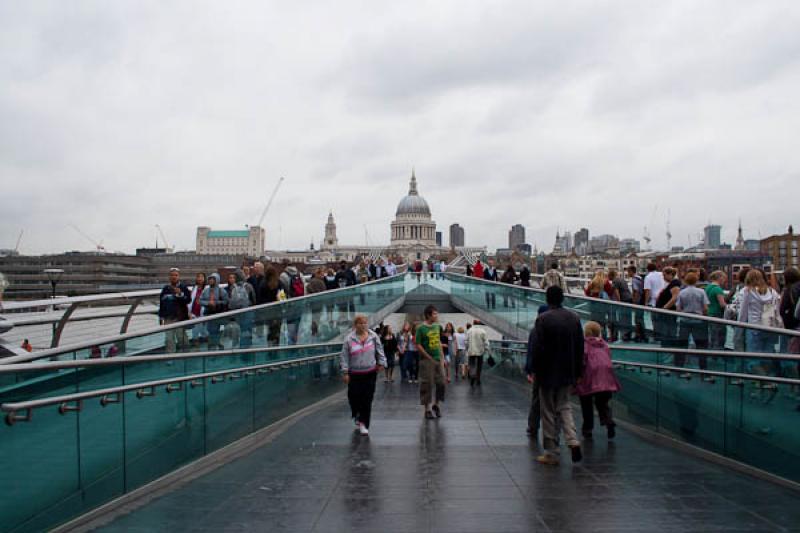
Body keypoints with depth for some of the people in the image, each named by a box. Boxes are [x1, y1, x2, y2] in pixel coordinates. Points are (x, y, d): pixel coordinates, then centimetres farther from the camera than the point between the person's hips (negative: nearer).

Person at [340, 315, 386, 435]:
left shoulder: (373, 336, -1)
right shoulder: (349, 339, -6)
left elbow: (379, 350, 10)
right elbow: (344, 357, -3)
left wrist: (381, 363, 6)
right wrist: (345, 372, -5)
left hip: (370, 373, 1)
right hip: (354, 374, -1)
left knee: (367, 399, -1)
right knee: (354, 397, 3)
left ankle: (363, 423, 7)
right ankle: (357, 417, 33)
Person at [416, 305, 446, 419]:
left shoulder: (437, 326, 7)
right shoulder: (421, 328, -11)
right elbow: (418, 345, -11)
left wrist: (442, 357, 11)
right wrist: (429, 358, -11)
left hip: (438, 359, 5)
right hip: (427, 361, -5)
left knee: (441, 383, 6)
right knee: (427, 385, 1)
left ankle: (436, 404, 25)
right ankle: (427, 409, 12)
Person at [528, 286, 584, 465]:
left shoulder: (543, 319, -15)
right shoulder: (574, 318, 3)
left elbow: (537, 348, -15)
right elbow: (580, 347, 8)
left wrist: (535, 370, -3)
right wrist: (577, 372, 15)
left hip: (548, 373, -5)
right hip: (567, 373, 5)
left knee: (548, 413, 5)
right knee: (564, 407, 18)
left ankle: (551, 453, 10)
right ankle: (573, 441, -1)